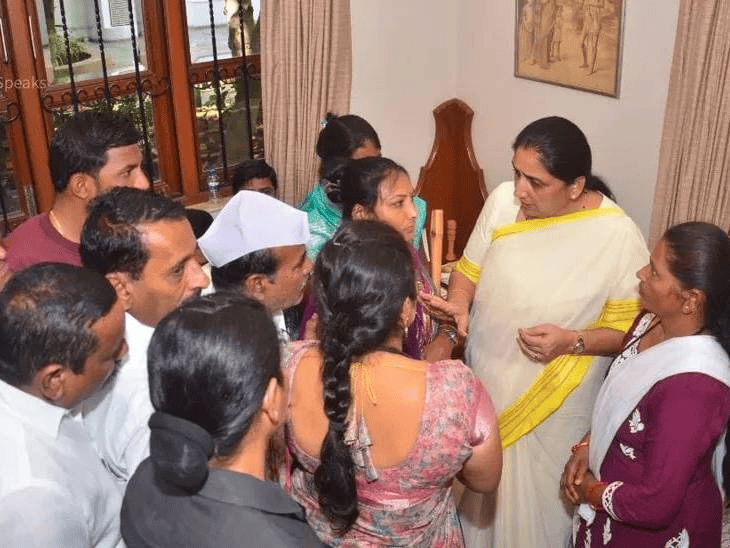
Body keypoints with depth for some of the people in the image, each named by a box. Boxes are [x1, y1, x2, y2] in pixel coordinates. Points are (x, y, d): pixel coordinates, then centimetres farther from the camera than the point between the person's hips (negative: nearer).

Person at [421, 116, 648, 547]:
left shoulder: (619, 237, -20)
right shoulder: (503, 200, -9)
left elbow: (629, 331, -11)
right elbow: (469, 269, 4)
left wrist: (572, 342, -27)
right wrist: (457, 307, -15)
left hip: (550, 408, -4)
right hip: (480, 385, 4)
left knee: (533, 510, 15)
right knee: (472, 498, 23)